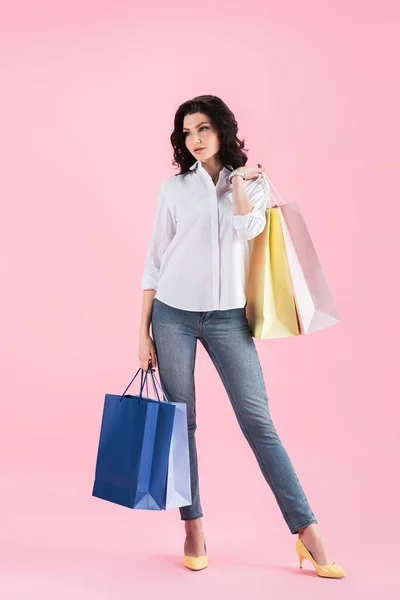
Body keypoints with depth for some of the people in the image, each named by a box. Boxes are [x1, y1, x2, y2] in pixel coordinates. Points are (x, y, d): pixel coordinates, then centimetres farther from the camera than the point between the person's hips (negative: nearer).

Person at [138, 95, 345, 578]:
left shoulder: (253, 182, 8)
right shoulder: (173, 188, 7)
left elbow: (247, 229, -14)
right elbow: (154, 261, 7)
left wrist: (239, 179, -3)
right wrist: (143, 330, 3)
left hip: (227, 316, -1)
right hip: (173, 313, 1)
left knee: (258, 420, -6)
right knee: (181, 421, 2)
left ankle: (307, 531, -1)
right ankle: (194, 529, 14)